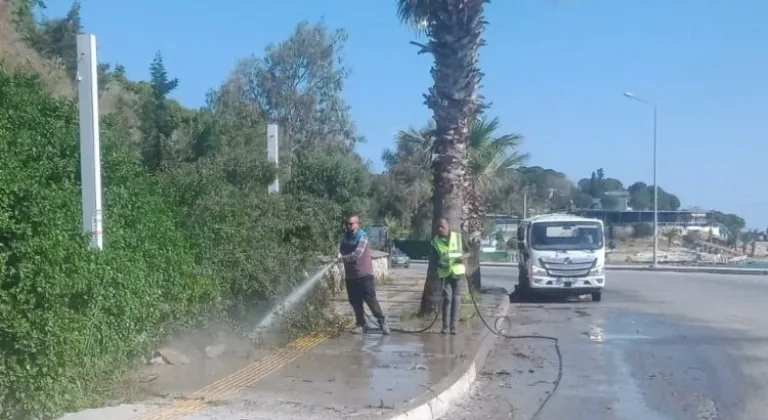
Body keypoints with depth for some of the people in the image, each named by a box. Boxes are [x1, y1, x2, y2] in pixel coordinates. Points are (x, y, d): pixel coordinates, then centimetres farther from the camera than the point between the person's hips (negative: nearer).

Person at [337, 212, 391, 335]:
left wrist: (343, 257, -14)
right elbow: (341, 252, 10)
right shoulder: (345, 237, 6)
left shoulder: (362, 236, -14)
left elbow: (357, 254, -23)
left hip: (364, 274, -6)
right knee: (355, 302, 8)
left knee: (370, 299, -7)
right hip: (350, 276, 6)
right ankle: (361, 324, 19)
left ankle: (382, 322, 1)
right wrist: (340, 256, -10)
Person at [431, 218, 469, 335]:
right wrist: (441, 264, -20)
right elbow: (435, 259, 1)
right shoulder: (435, 241, 2)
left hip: (457, 271, 1)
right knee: (447, 297, -7)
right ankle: (445, 325, 1)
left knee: (456, 298, 2)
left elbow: (467, 251, 8)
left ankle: (453, 326, 8)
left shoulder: (458, 237, 2)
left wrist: (464, 256, -13)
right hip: (444, 273, 0)